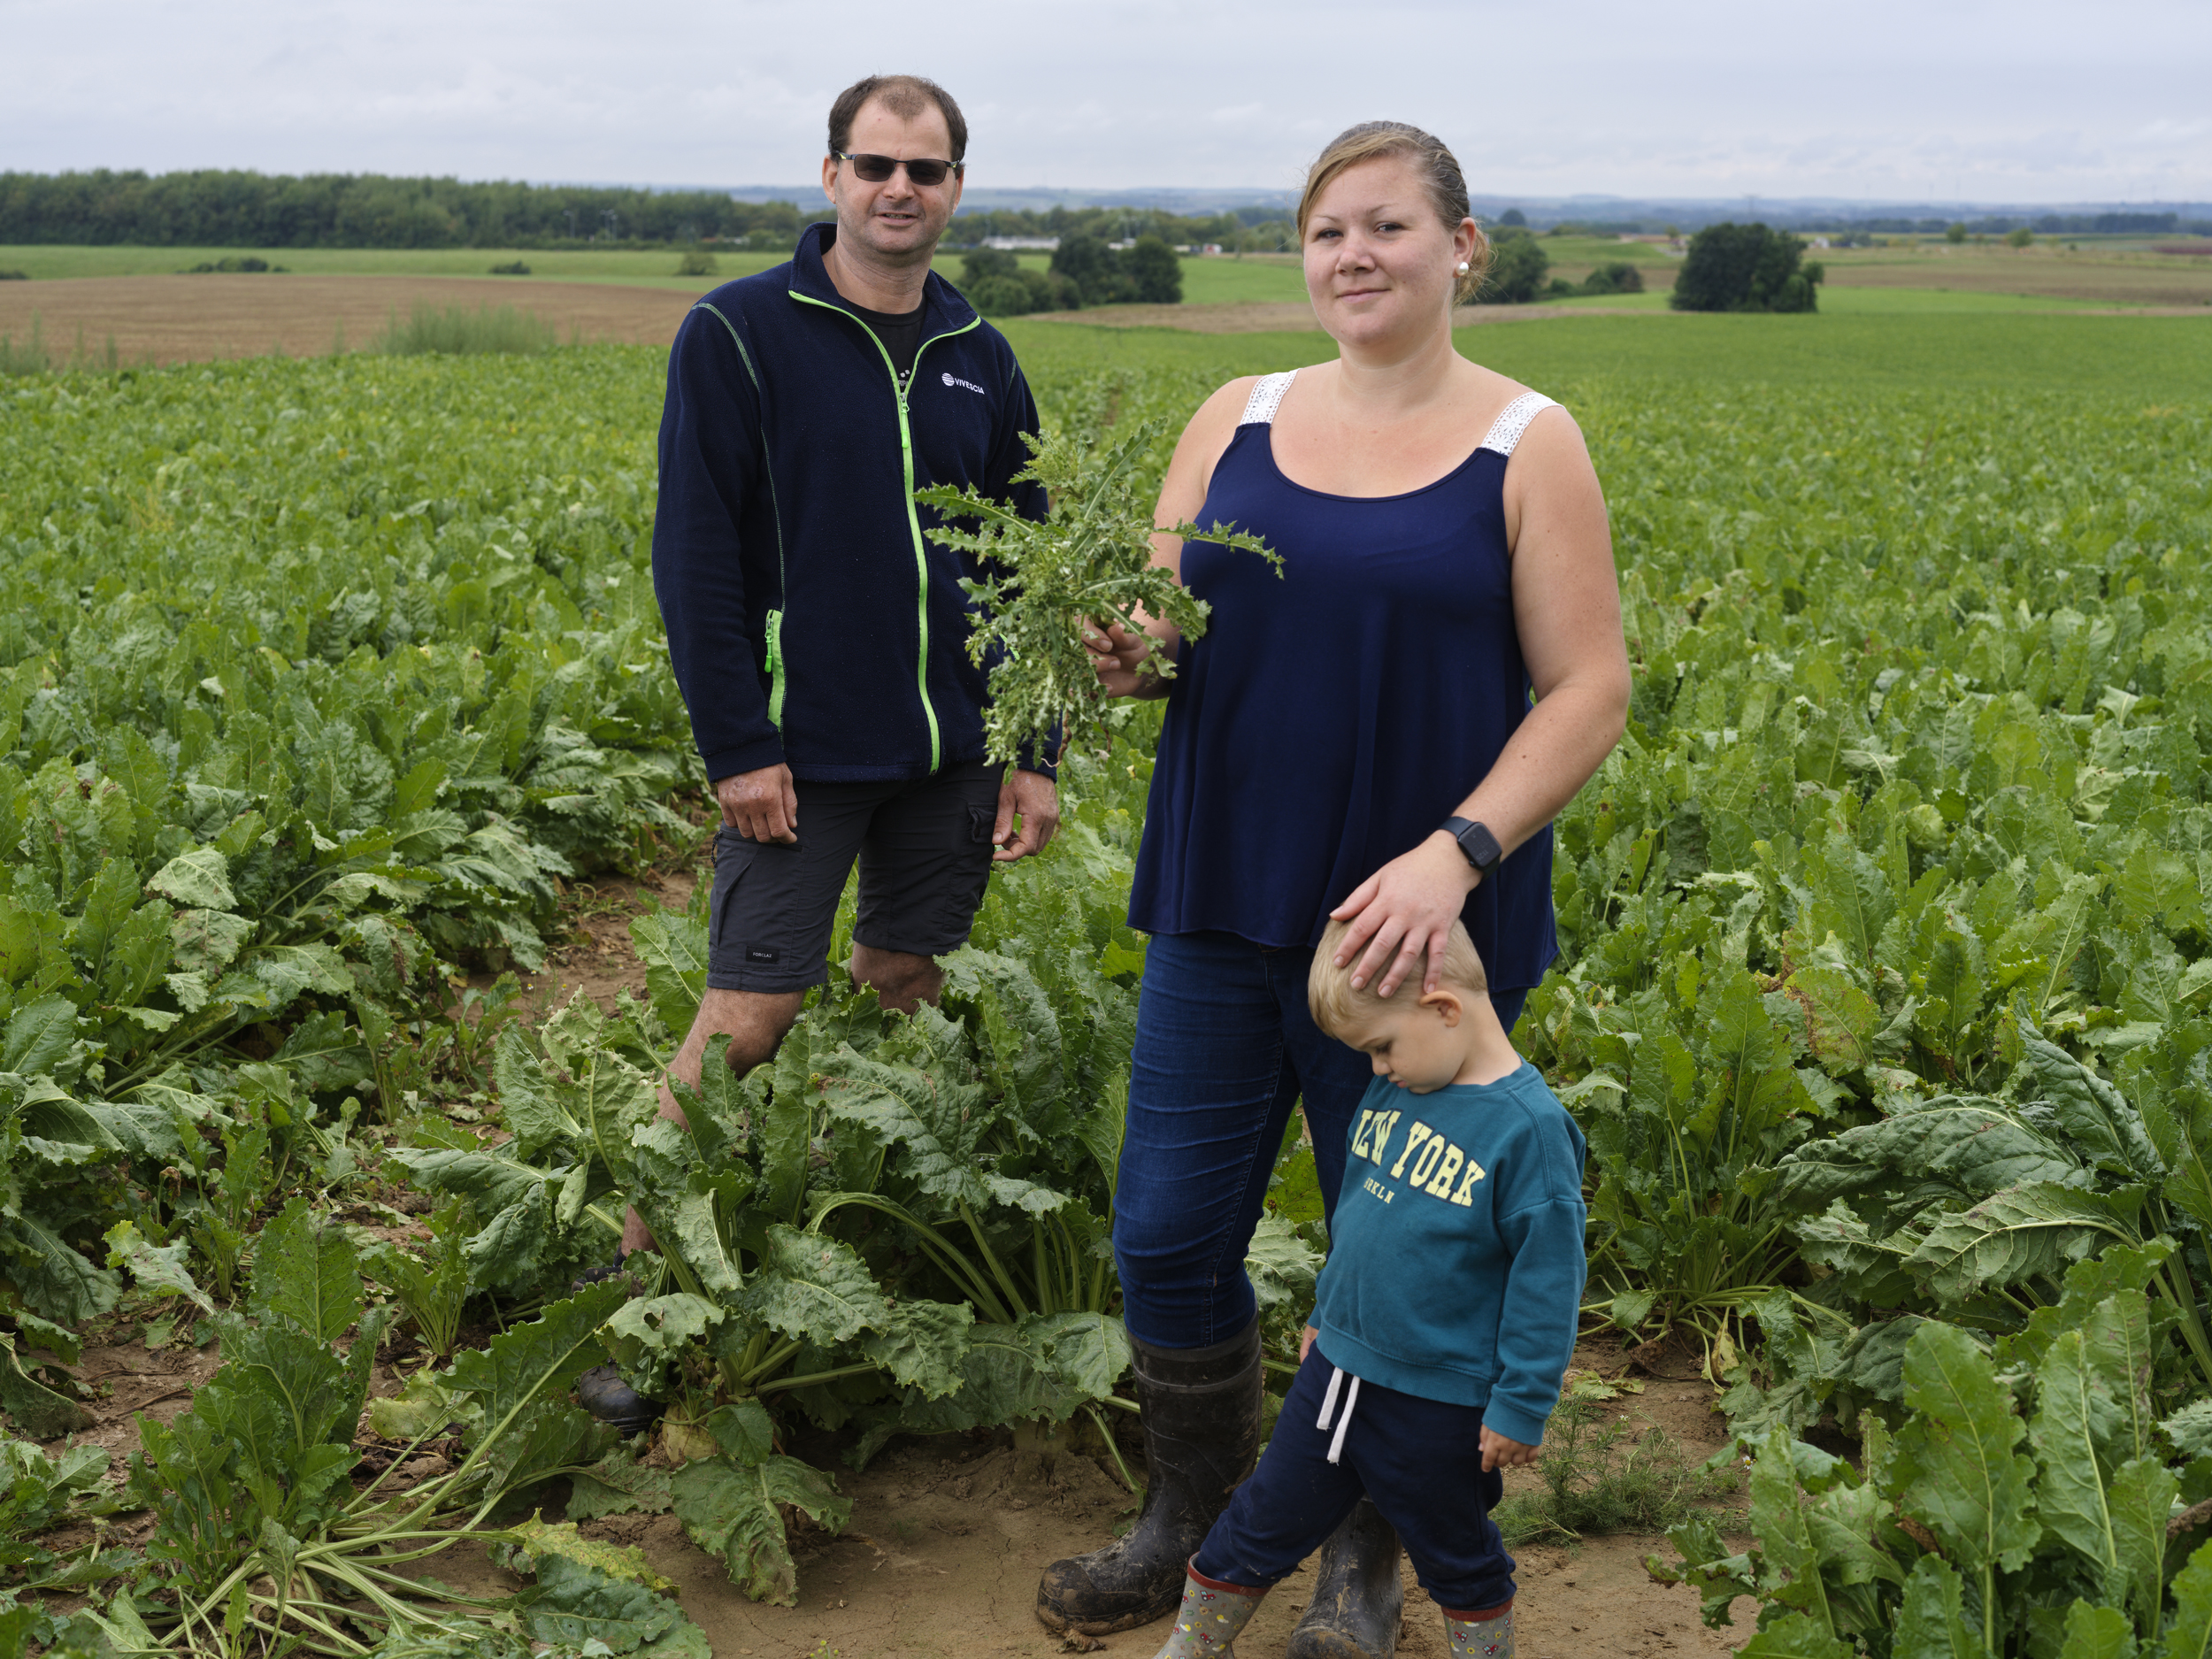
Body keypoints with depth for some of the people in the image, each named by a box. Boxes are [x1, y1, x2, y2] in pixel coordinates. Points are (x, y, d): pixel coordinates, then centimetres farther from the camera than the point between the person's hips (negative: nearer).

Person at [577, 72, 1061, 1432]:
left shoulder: (980, 362, 9)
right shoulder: (739, 335, -5)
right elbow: (696, 555, -8)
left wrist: (1036, 752, 7)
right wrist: (735, 747, -13)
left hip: (950, 753, 5)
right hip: (801, 754, -5)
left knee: (908, 991, 13)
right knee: (747, 1020, -5)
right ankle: (632, 1281, 8)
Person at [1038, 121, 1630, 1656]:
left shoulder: (1528, 446, -5)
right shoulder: (1238, 420, 7)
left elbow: (1590, 692, -8)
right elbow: (1161, 628, 10)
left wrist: (1454, 854, -22)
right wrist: (1126, 654, -15)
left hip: (1414, 925, -4)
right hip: (1225, 902, 4)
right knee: (1168, 1232, 9)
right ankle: (1194, 1521, 34)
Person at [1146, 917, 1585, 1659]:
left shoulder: (1529, 1128, -22)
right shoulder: (1393, 1091, 0)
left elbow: (1548, 1278, -18)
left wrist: (1521, 1406, -15)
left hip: (1439, 1402, -6)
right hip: (1339, 1366, 6)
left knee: (1458, 1562, 16)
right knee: (1262, 1523, 17)